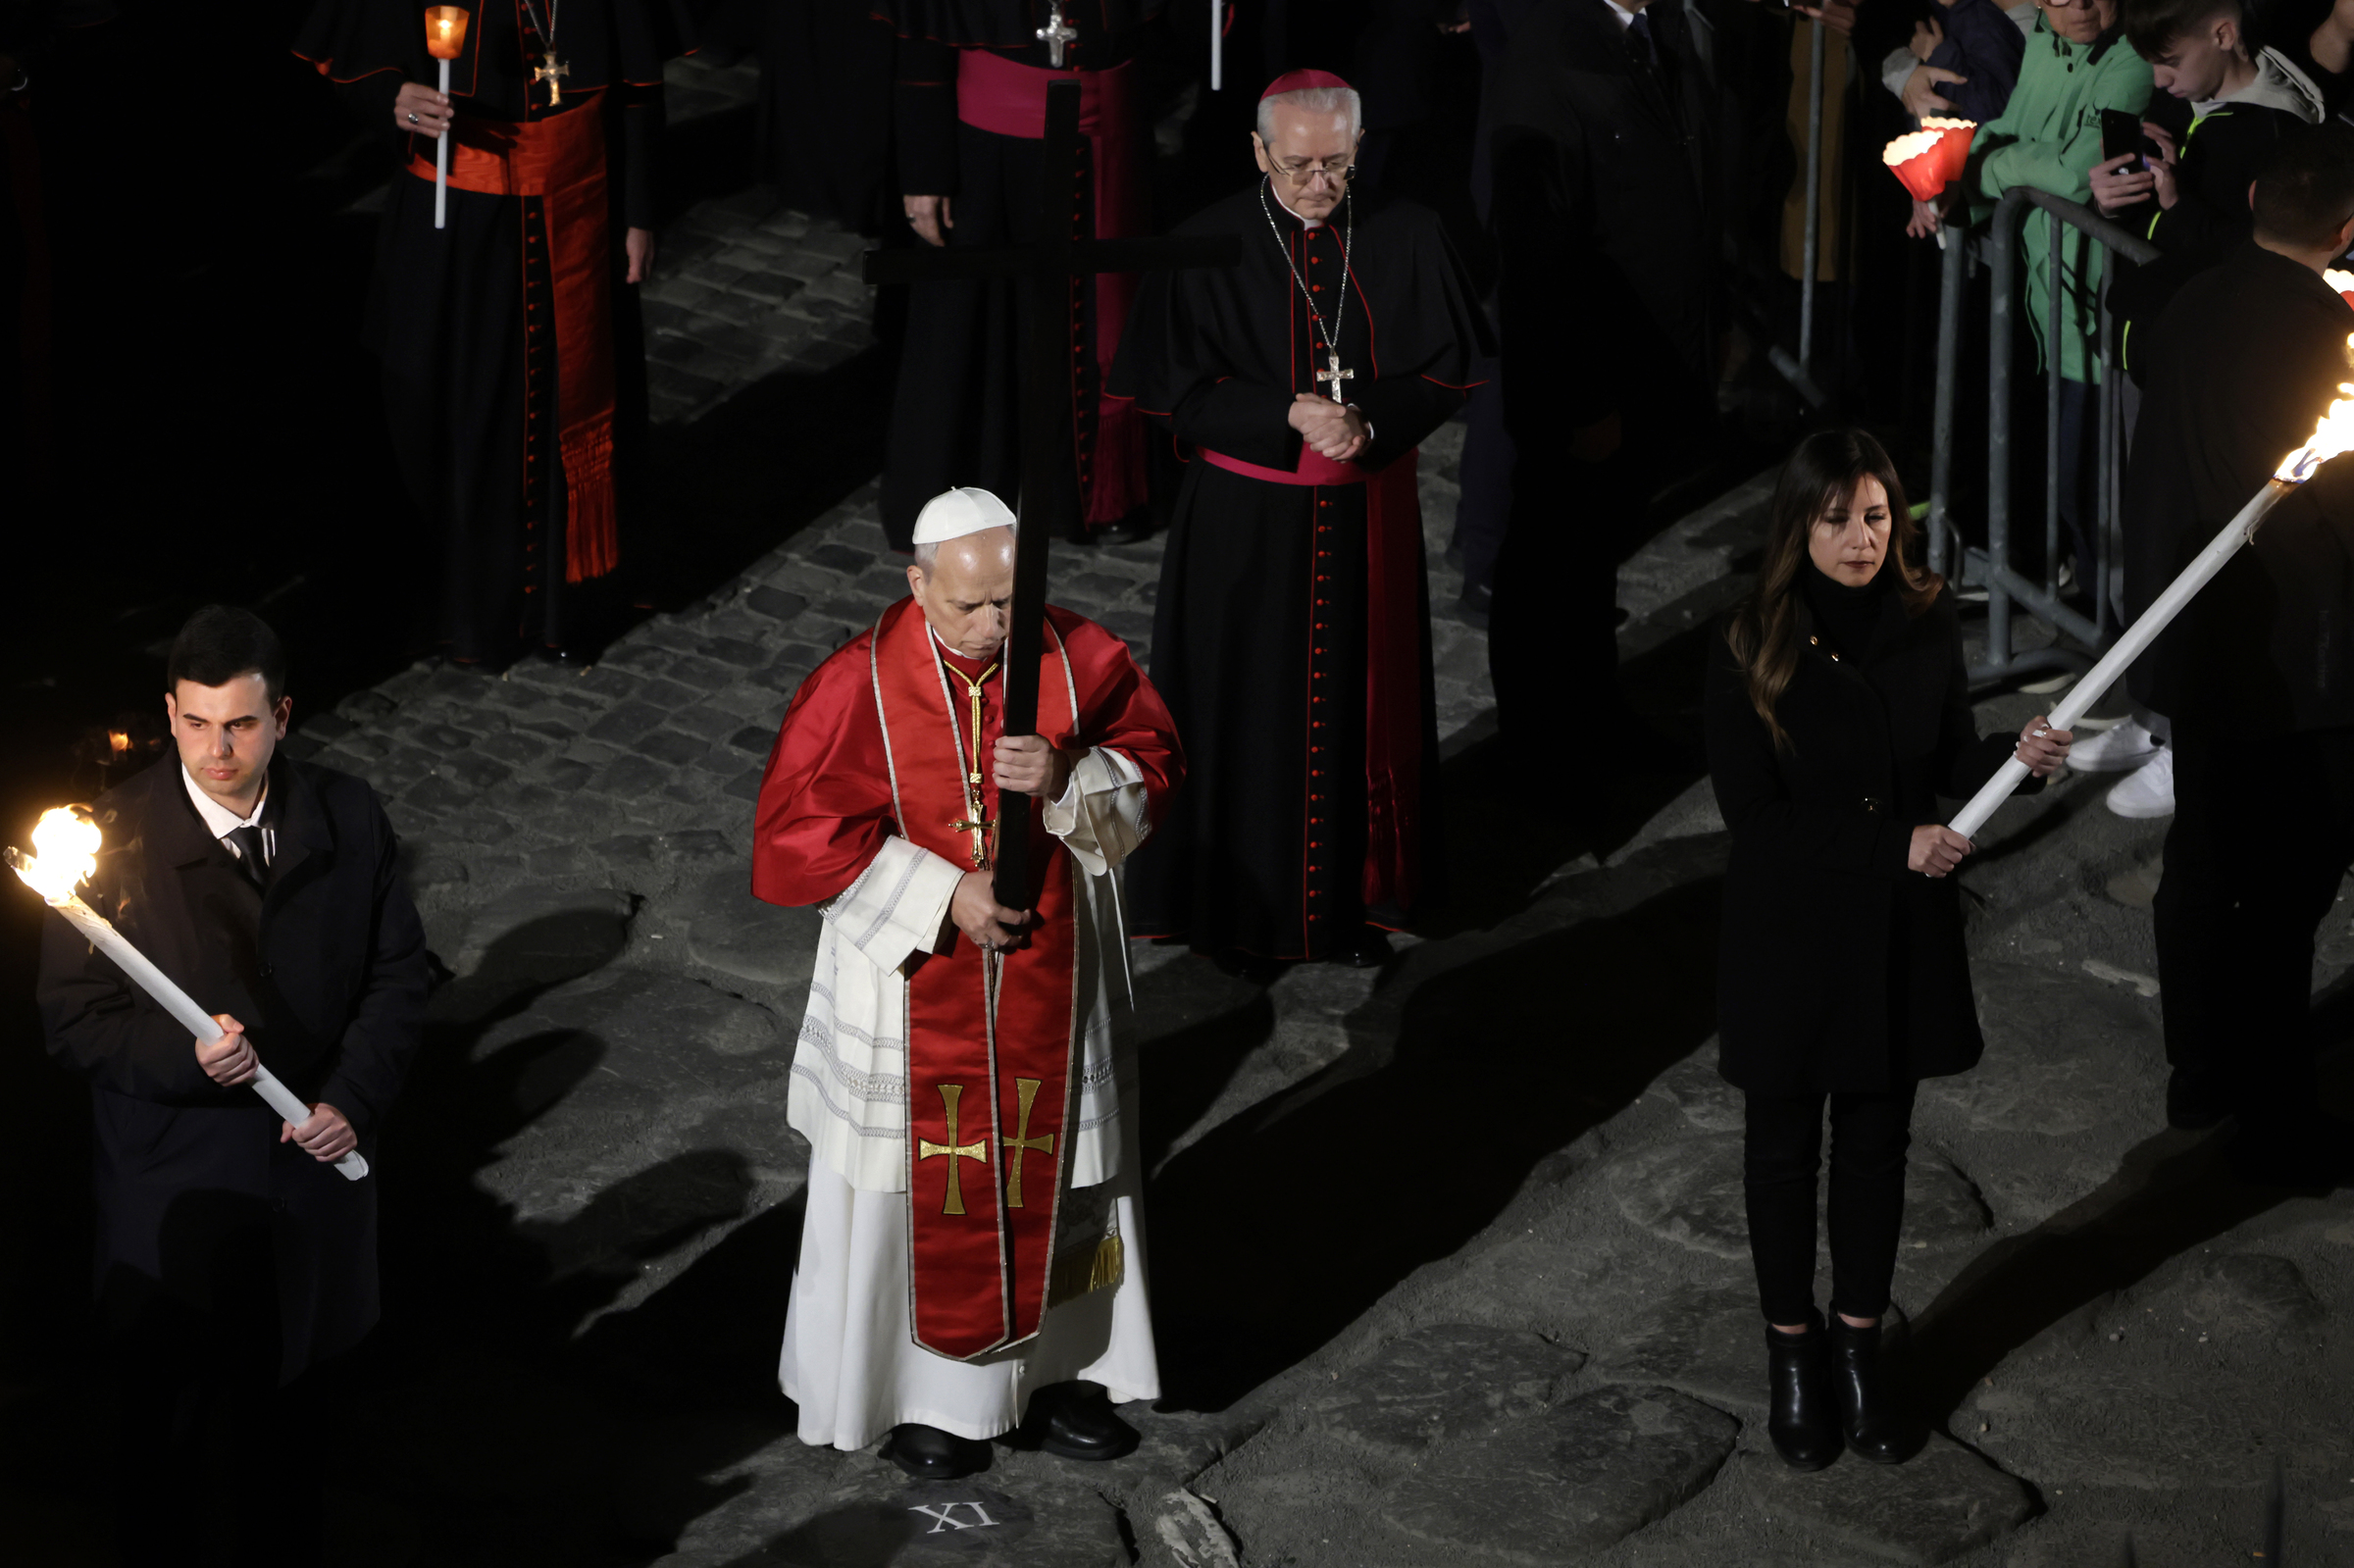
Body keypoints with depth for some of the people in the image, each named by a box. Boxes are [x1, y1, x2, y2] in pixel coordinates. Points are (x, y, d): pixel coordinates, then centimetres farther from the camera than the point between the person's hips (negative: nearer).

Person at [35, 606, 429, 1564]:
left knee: (294, 1410, 20)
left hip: (314, 1161, 3)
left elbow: (397, 973, 1)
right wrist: (183, 1057, -29)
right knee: (170, 1423, 8)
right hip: (175, 1189, -3)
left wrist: (351, 1101, -12)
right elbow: (75, 1021, -11)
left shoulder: (346, 819, -6)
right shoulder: (115, 839, -15)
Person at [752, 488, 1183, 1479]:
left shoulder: (1078, 660, -9)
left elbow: (1154, 767, 0)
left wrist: (1067, 778, -22)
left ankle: (1054, 1370, 33)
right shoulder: (859, 686, -18)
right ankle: (926, 1392, 26)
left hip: (1047, 982, 3)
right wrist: (942, 896, -21)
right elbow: (795, 835, -16)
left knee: (1052, 1165, 15)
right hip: (914, 982, -3)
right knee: (921, 1176, 9)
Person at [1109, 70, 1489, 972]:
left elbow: (1448, 367, 0)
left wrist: (1368, 420, -18)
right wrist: (1288, 415, -20)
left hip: (1367, 517, 2)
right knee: (1248, 710, 4)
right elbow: (1172, 387, -9)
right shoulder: (1210, 247, -9)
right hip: (1245, 520, -2)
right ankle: (1244, 910, 17)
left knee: (1359, 705, 10)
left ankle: (1353, 899, 24)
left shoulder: (1404, 238, -3)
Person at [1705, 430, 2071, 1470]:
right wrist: (1896, 847, -21)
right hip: (1789, 932, -3)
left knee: (1877, 1141, 13)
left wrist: (2017, 754, -17)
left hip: (1901, 934, 3)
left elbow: (1950, 763, 5)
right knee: (1785, 1145, 12)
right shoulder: (1752, 649, -15)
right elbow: (1750, 812, -15)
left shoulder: (1928, 626, -5)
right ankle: (1792, 1355, 27)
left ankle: (1858, 1348, 29)